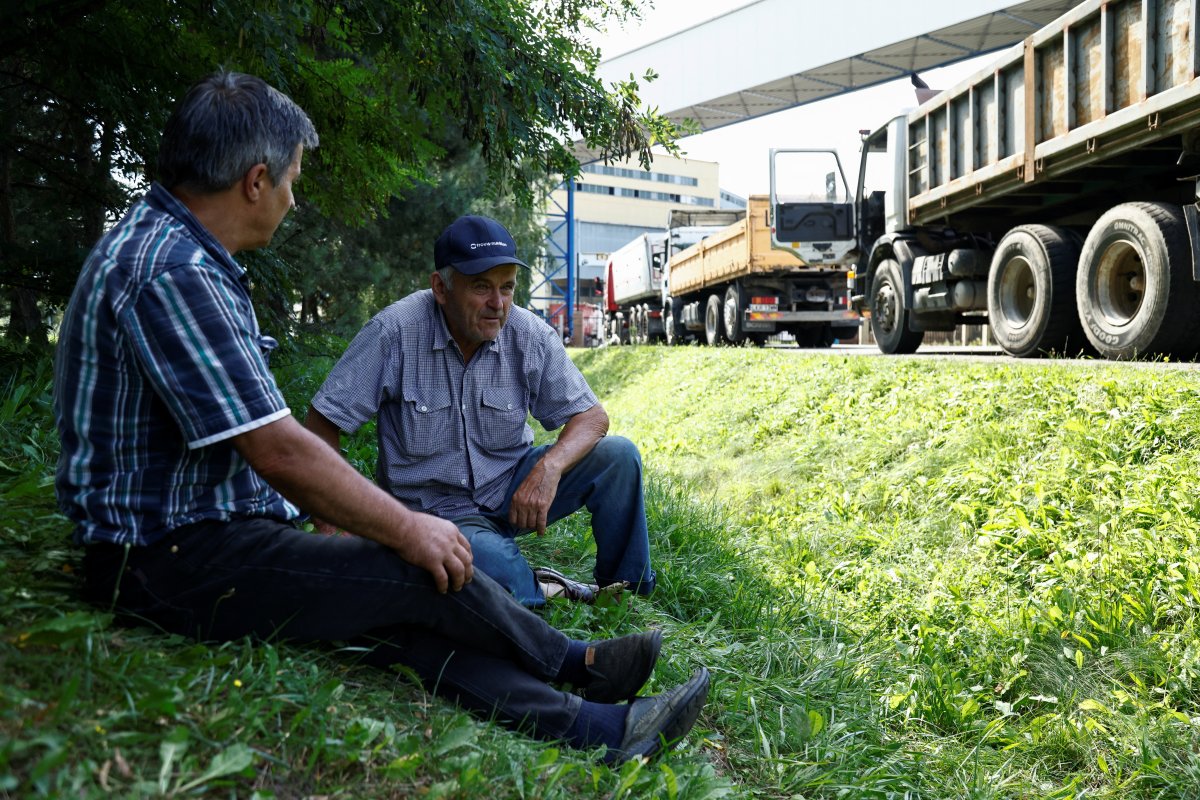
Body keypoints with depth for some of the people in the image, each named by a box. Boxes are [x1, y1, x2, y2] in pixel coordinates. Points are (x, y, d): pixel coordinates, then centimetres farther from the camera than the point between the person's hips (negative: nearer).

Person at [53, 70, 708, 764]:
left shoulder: (165, 245, 15)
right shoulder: (170, 274, -22)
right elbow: (278, 451, -25)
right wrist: (407, 529, -14)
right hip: (173, 560, -10)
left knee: (409, 621, -4)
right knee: (427, 577, -12)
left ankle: (596, 728, -6)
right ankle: (575, 665, 12)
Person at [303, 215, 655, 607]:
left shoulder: (531, 336, -9)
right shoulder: (395, 332, -18)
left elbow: (591, 416, -6)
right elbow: (322, 425, -13)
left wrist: (549, 467, -27)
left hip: (513, 488, 4)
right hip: (435, 506, -4)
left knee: (619, 456, -17)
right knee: (493, 562, -38)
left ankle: (625, 590, 3)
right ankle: (540, 592, -3)